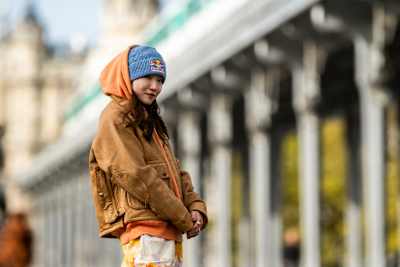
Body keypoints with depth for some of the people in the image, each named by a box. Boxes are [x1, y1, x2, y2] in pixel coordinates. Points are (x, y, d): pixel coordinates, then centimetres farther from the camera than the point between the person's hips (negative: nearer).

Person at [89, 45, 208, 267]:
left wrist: (195, 207, 0)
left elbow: (175, 172, 19)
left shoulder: (150, 121, 22)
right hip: (145, 232, -9)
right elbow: (136, 177, -14)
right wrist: (184, 219, -12)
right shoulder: (116, 119, -6)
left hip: (170, 234, 9)